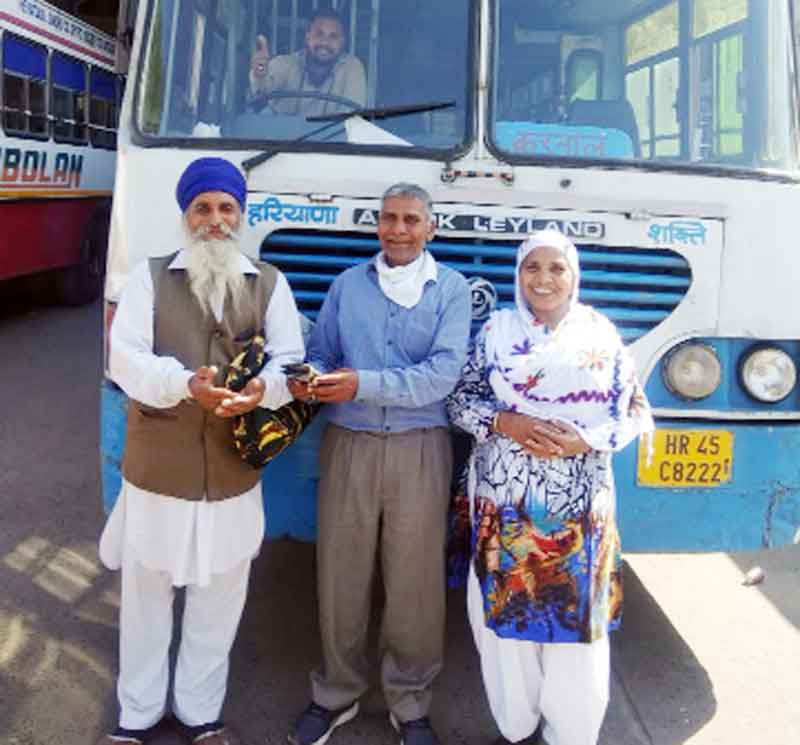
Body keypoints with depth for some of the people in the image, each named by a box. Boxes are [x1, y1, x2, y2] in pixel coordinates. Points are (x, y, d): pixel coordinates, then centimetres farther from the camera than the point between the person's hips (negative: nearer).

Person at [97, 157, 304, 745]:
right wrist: (185, 383, -28)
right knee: (145, 597, 12)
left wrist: (264, 388, -26)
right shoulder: (150, 277, 1)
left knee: (219, 603, 13)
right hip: (156, 472, -1)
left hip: (234, 476, 1)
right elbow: (124, 359, -9)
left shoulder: (270, 284, 6)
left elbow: (290, 361, -3)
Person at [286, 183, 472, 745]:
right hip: (349, 444, 2)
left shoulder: (451, 287, 3)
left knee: (415, 582, 6)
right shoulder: (348, 283, 12)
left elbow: (444, 373, -9)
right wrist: (312, 381, -13)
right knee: (340, 576, 7)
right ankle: (336, 694, 26)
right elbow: (322, 353, 11)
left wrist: (363, 383, -19)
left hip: (420, 449, -2)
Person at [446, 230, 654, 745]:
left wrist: (583, 441, -13)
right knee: (507, 613, 6)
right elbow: (460, 401, 4)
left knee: (576, 619, 5)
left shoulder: (601, 333, 4)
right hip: (505, 500, 1)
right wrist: (504, 422, -14)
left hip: (579, 505, 0)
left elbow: (635, 413, 4)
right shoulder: (497, 328, 4)